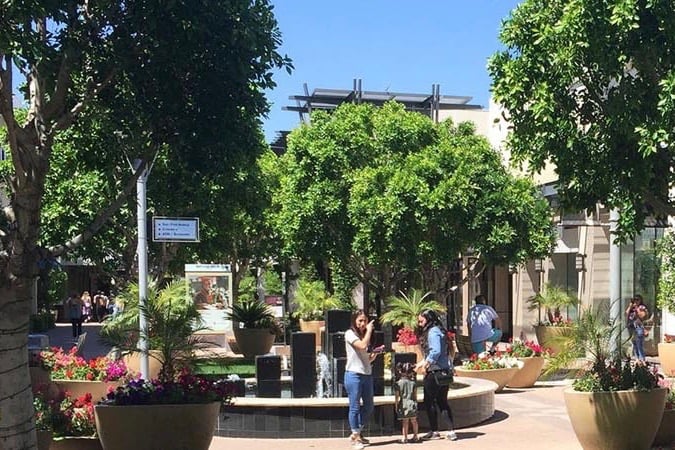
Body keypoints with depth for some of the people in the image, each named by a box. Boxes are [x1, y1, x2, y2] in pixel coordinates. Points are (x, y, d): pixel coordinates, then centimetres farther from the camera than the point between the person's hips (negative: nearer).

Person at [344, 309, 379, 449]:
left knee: (369, 406, 12)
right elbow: (362, 345, -24)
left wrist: (375, 353, -1)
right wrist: (369, 330, -13)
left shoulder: (364, 335, 16)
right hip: (354, 375, -8)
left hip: (367, 374, 8)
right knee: (355, 407, -2)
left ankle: (357, 433, 25)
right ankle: (355, 438, 6)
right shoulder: (350, 334, -6)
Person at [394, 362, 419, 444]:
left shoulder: (398, 383, -4)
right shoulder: (413, 383, 3)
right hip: (412, 403, 2)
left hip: (403, 404, -2)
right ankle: (415, 436, 18)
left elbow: (397, 396, -5)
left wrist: (396, 406, 3)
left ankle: (405, 437, -2)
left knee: (405, 421, -1)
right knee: (414, 420, 12)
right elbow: (415, 395, 8)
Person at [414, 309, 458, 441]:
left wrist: (425, 363, -19)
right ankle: (451, 431, 7)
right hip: (444, 371, 10)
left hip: (435, 371, -10)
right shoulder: (437, 331, 18)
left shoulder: (433, 332, -12)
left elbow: (436, 351, -22)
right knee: (442, 402, 11)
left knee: (429, 401, 1)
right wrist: (423, 362, 18)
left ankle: (434, 431, 8)